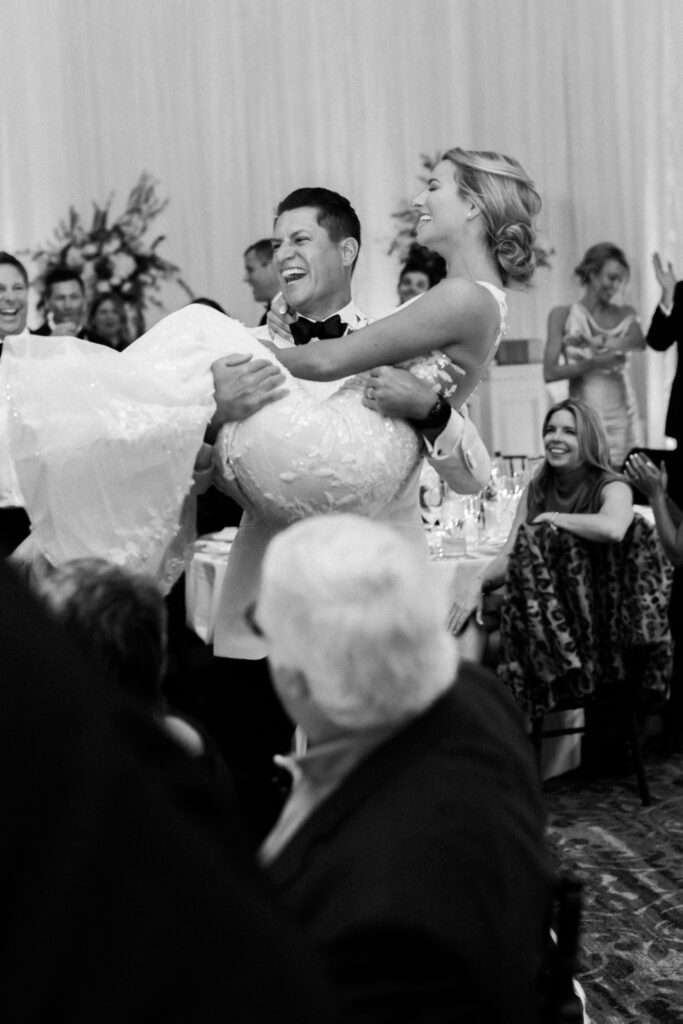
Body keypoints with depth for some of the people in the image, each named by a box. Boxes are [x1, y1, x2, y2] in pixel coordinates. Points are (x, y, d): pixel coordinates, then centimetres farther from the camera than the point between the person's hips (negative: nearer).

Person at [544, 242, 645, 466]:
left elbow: (642, 341, -11)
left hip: (621, 414, 3)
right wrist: (594, 363, -13)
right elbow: (550, 372, -6)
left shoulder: (626, 315, 10)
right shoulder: (563, 315, 2)